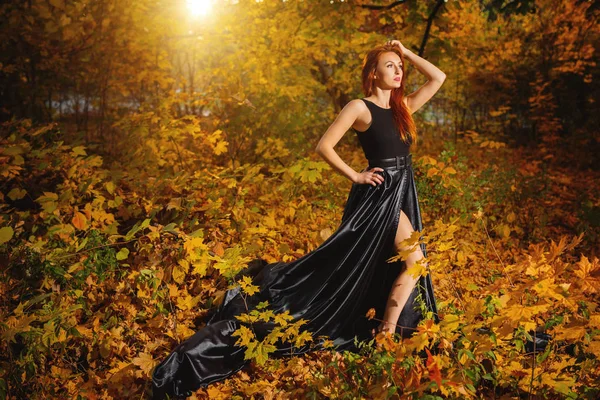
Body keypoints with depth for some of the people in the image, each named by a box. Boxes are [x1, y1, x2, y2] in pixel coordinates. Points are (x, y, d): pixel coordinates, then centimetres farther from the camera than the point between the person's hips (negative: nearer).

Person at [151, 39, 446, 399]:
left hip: (402, 195, 8)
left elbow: (439, 78, 15)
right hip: (378, 195, -8)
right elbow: (324, 147, -10)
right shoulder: (360, 107, -8)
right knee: (415, 258, -16)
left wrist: (406, 52, 11)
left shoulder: (403, 107, 13)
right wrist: (356, 176, -11)